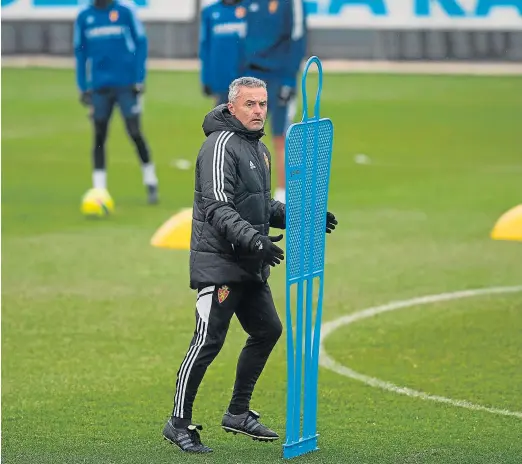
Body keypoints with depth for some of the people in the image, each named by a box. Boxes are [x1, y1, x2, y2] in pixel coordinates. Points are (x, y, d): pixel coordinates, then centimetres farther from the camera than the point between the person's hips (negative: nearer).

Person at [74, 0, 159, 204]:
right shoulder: (84, 16, 5)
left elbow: (140, 43, -2)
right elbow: (80, 52, 11)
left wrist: (139, 80, -7)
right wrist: (83, 88, 7)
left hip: (126, 85, -3)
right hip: (99, 86, 3)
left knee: (135, 133, -3)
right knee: (99, 137, 3)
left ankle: (151, 183, 11)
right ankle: (98, 190, 7)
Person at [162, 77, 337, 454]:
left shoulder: (260, 149, 16)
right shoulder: (221, 145, -14)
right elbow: (218, 209, -22)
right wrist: (255, 240, -32)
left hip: (251, 266, 10)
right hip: (219, 263, -10)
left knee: (267, 330, 13)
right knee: (209, 341, -10)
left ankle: (238, 413, 25)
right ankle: (179, 423, -2)